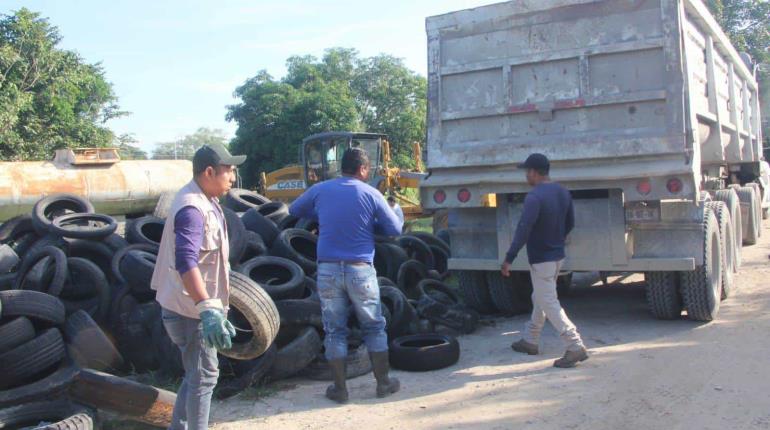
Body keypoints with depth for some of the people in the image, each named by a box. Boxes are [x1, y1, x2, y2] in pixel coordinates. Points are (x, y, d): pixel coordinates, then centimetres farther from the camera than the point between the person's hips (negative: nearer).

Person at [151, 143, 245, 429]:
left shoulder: (204, 201, 9)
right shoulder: (192, 209, -25)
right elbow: (185, 263, -38)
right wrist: (208, 309, -47)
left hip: (197, 305, 10)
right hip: (190, 309, -10)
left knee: (196, 373, 21)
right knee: (204, 376, 1)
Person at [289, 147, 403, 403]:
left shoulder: (320, 190, 4)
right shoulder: (371, 194, -3)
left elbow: (294, 210, 20)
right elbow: (395, 230, 2)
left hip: (328, 269, 2)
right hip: (360, 269, -1)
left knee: (335, 331, 10)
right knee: (374, 328, 13)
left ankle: (339, 389, 14)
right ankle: (383, 383, 20)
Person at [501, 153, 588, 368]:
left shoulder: (534, 197, -22)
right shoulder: (563, 192, 6)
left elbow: (523, 230, -27)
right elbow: (570, 223, 15)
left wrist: (509, 259, -23)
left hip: (541, 259, -9)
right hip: (557, 255, 9)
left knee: (549, 304, -5)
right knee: (539, 298, 20)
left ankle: (576, 347, -9)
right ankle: (530, 340, 32)